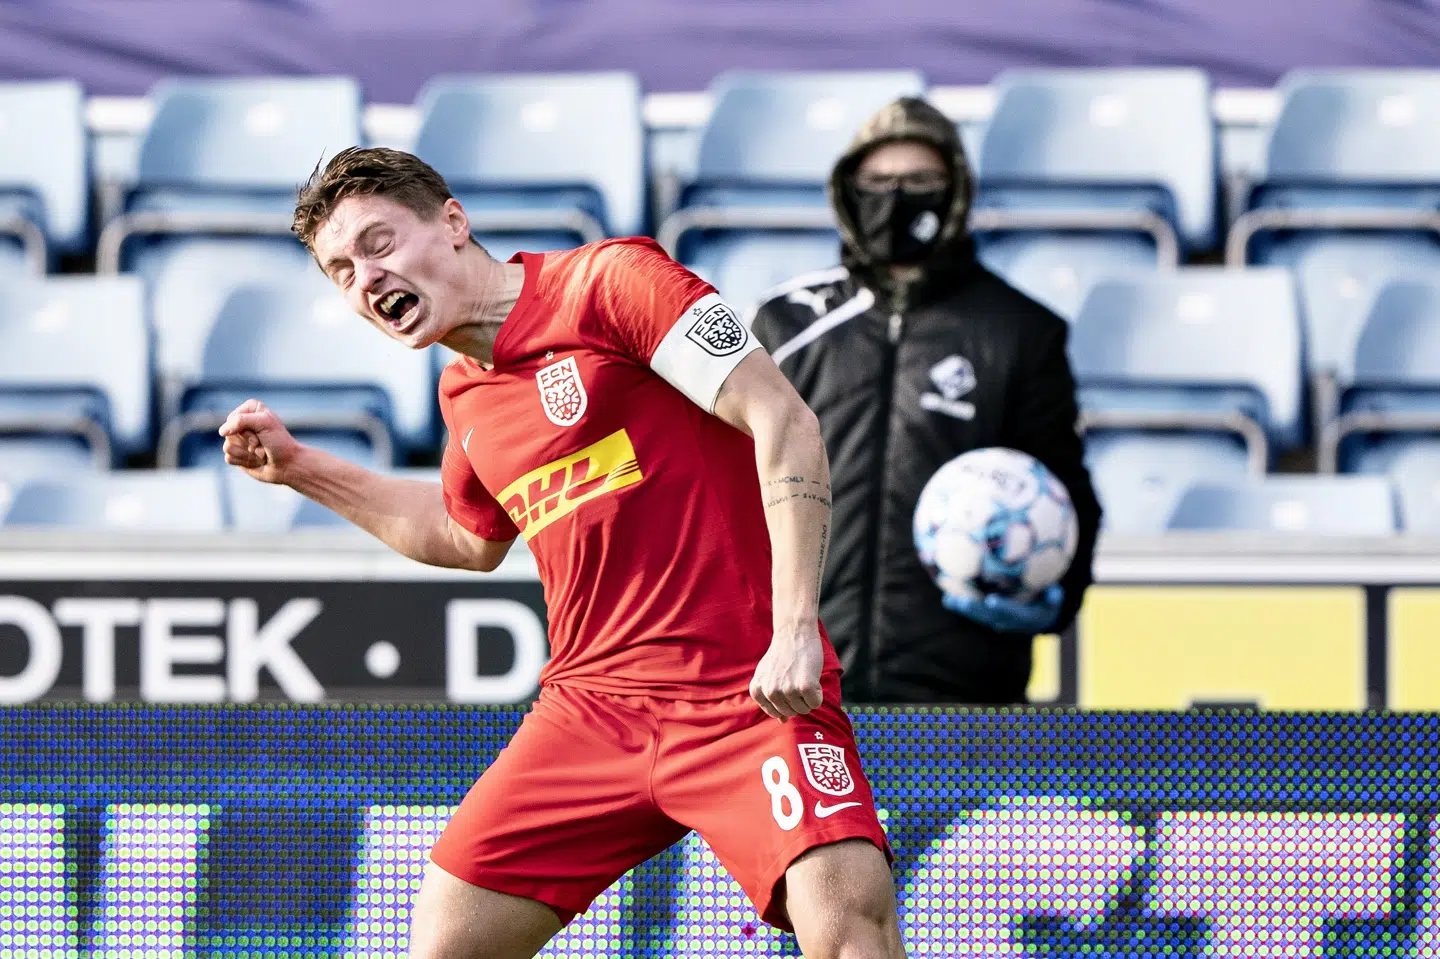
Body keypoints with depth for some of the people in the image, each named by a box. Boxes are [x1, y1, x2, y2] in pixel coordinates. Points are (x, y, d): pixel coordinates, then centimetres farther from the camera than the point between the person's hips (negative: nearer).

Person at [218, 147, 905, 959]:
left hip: (749, 691, -7)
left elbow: (786, 422, -13)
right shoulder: (466, 396, 16)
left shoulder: (609, 281, -7)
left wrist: (794, 629, -21)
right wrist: (298, 467, 30)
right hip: (593, 701, 7)